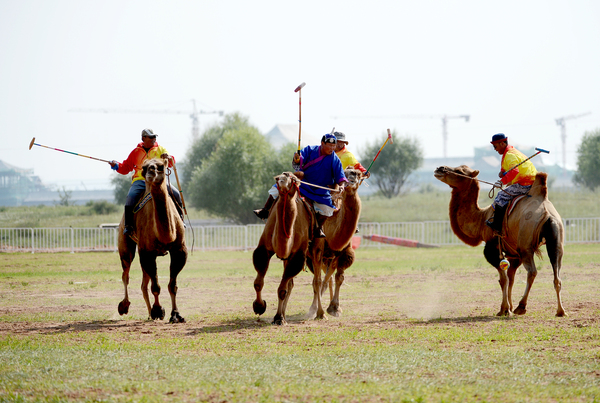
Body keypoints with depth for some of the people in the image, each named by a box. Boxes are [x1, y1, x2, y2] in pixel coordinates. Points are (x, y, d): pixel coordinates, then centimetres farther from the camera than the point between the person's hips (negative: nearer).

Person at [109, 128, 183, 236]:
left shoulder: (160, 149, 15)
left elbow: (171, 163, 6)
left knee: (176, 194, -17)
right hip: (140, 181, -1)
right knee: (130, 197, -30)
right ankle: (128, 225, -21)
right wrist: (117, 166, -3)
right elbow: (126, 167, 16)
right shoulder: (136, 152, 14)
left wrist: (168, 158, -16)